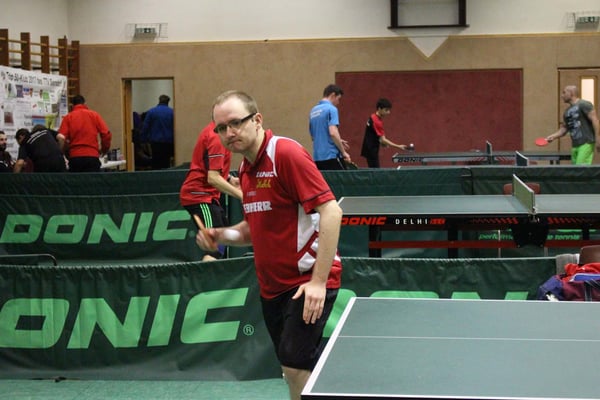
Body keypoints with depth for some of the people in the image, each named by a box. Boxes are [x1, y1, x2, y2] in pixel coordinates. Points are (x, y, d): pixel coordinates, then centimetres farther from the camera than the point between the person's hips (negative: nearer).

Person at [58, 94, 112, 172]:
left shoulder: (68, 117, 8)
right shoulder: (94, 115, 8)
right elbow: (106, 134, 1)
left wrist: (64, 151, 15)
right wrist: (104, 150, 17)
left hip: (74, 157, 1)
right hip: (92, 156, -1)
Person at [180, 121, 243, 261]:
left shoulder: (213, 131, 10)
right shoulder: (216, 136, -20)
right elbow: (212, 178, -24)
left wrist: (230, 179, 7)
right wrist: (241, 195, -24)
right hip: (199, 196, -11)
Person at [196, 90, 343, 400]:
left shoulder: (286, 153, -15)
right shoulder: (246, 169, 11)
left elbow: (330, 211, -22)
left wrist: (318, 281, -25)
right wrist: (222, 235, 1)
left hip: (308, 283, -8)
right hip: (273, 286, 9)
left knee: (296, 365, -15)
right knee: (293, 369, 14)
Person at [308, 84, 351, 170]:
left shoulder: (313, 111, 16)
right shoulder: (331, 109, -8)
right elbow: (333, 133, -20)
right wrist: (344, 152, -13)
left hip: (317, 157, 7)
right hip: (331, 155, -7)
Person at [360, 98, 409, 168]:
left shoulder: (373, 117, 7)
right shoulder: (377, 121, -22)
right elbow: (383, 140, -25)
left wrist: (382, 142, 5)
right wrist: (398, 146, -29)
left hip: (370, 149, 10)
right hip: (371, 150, -10)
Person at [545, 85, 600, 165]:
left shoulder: (584, 105, -6)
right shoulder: (567, 111, 18)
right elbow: (564, 128, 22)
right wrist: (553, 136, 6)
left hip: (586, 143, -8)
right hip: (575, 145, 8)